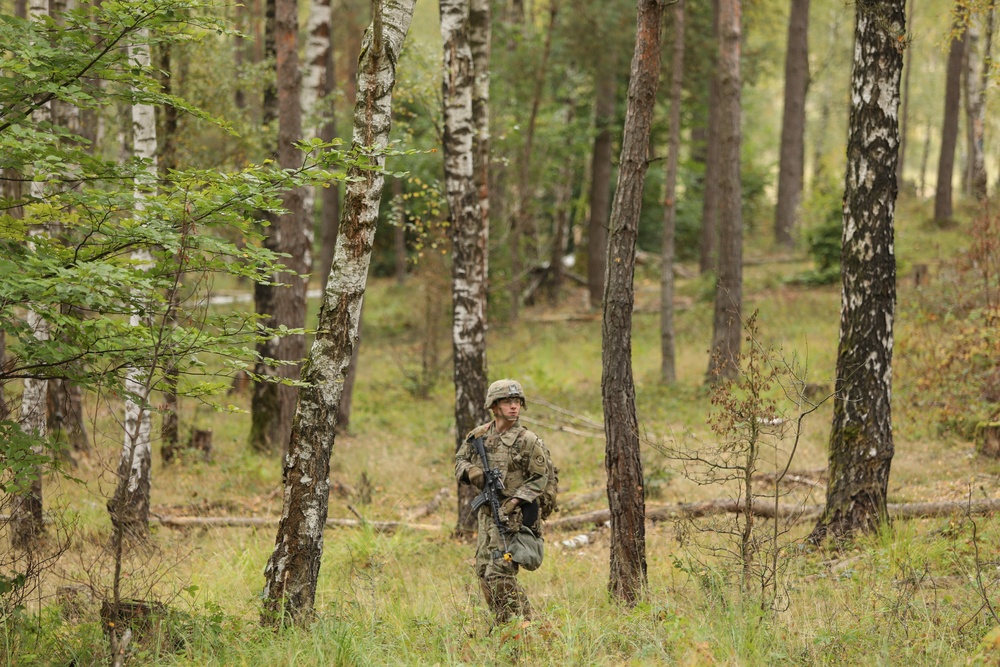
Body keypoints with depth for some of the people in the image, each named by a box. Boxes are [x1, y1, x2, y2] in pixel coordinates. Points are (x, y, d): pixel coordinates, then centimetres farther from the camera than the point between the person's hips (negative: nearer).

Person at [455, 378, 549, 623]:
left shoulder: (528, 441, -8)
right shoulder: (478, 435, 6)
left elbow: (539, 479, -5)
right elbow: (460, 460, 17)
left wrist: (515, 500, -17)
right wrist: (470, 471, -6)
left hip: (512, 515, -6)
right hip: (487, 513, 6)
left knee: (499, 574, -14)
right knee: (483, 573, 10)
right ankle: (501, 623, 21)